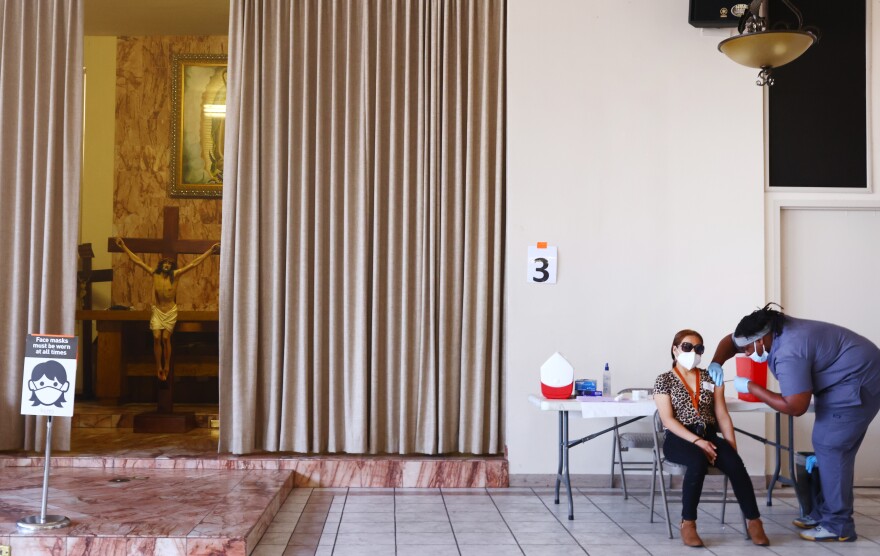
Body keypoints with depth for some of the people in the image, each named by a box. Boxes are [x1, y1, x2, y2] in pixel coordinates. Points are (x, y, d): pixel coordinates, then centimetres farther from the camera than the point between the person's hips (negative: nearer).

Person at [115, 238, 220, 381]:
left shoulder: (175, 274, -7)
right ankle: (159, 368, 3)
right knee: (157, 338, -6)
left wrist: (210, 251, -13)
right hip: (157, 311, 1)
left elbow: (193, 263, -10)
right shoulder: (154, 274, -2)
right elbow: (137, 261, 3)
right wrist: (124, 247, 3)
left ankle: (166, 367, 10)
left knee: (166, 338, -2)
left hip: (171, 311, -1)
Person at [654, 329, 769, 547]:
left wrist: (732, 446, -4)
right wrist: (697, 441, -19)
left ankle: (754, 521, -20)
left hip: (709, 436, 4)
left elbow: (722, 416, 9)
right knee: (698, 462, -37)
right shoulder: (664, 380, 2)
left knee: (734, 463, -28)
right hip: (679, 439, -3)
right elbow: (668, 420, -8)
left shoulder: (711, 378, 13)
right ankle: (688, 523, -26)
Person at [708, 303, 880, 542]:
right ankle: (826, 512, 17)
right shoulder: (773, 331, -1)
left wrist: (750, 387, -21)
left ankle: (838, 525, -5)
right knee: (829, 445, 11)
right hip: (844, 380, 10)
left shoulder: (788, 352, -30)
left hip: (857, 383, -10)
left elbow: (795, 407, -28)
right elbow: (731, 340, 12)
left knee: (831, 447, -10)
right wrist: (716, 364, -7)